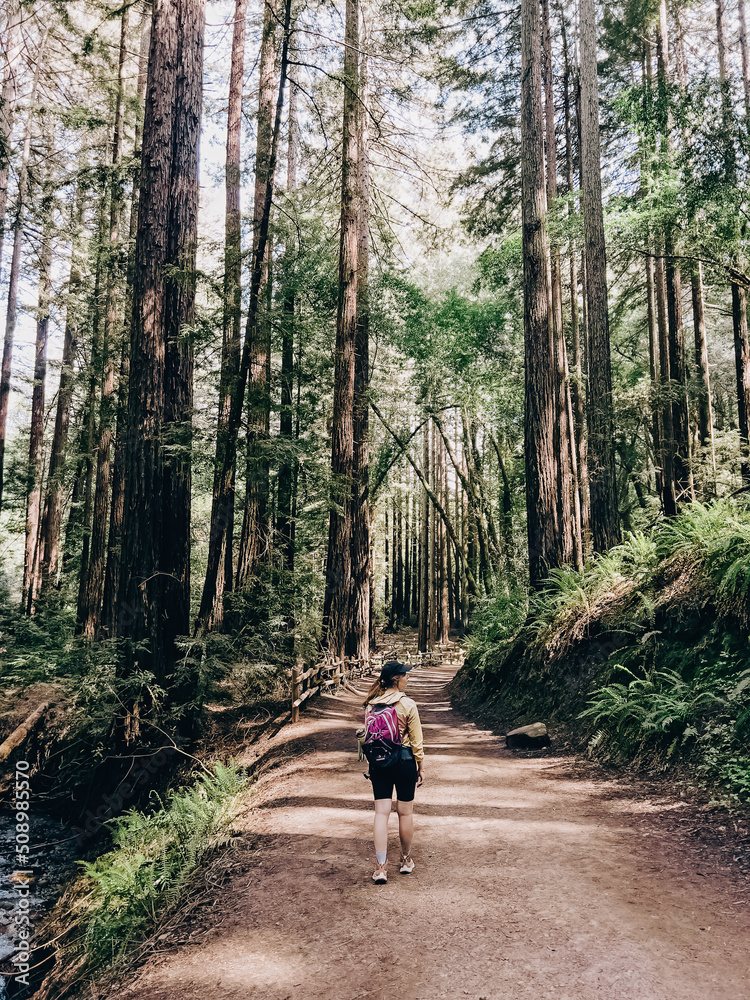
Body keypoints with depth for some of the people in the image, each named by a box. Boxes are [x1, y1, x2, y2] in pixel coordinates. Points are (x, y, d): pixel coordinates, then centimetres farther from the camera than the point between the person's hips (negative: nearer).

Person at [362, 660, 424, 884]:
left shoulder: (370, 705, -1)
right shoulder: (408, 705, -12)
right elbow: (416, 740, -7)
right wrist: (421, 766, 4)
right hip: (404, 759, -3)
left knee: (381, 812, 5)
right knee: (405, 812, 13)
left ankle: (381, 867, 3)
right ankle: (406, 860, 29)